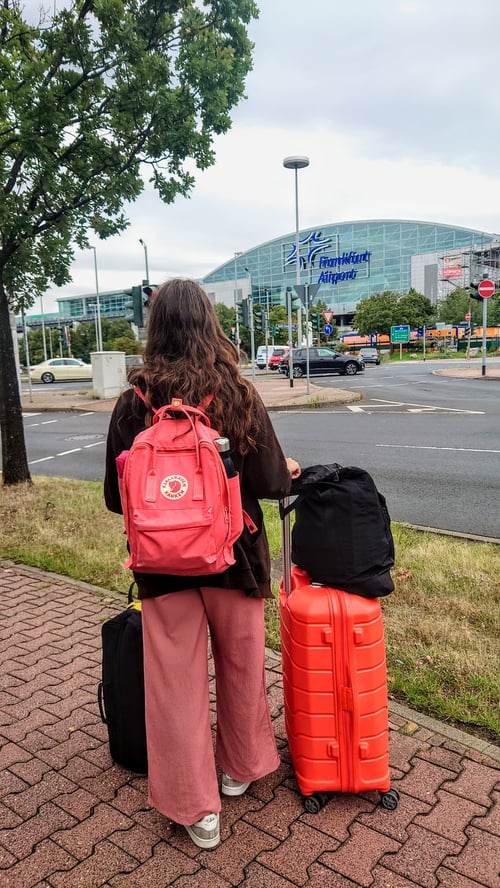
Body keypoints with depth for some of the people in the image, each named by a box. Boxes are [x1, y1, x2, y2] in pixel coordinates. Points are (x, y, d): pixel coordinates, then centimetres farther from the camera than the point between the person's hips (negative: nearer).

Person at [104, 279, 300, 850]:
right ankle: (240, 767, 43)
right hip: (233, 556, 1)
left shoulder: (133, 402, -10)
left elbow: (115, 496, -4)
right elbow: (271, 483, -12)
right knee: (242, 666, 22)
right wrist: (289, 471, 11)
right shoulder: (239, 396, -13)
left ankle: (196, 808, 25)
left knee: (176, 680, 14)